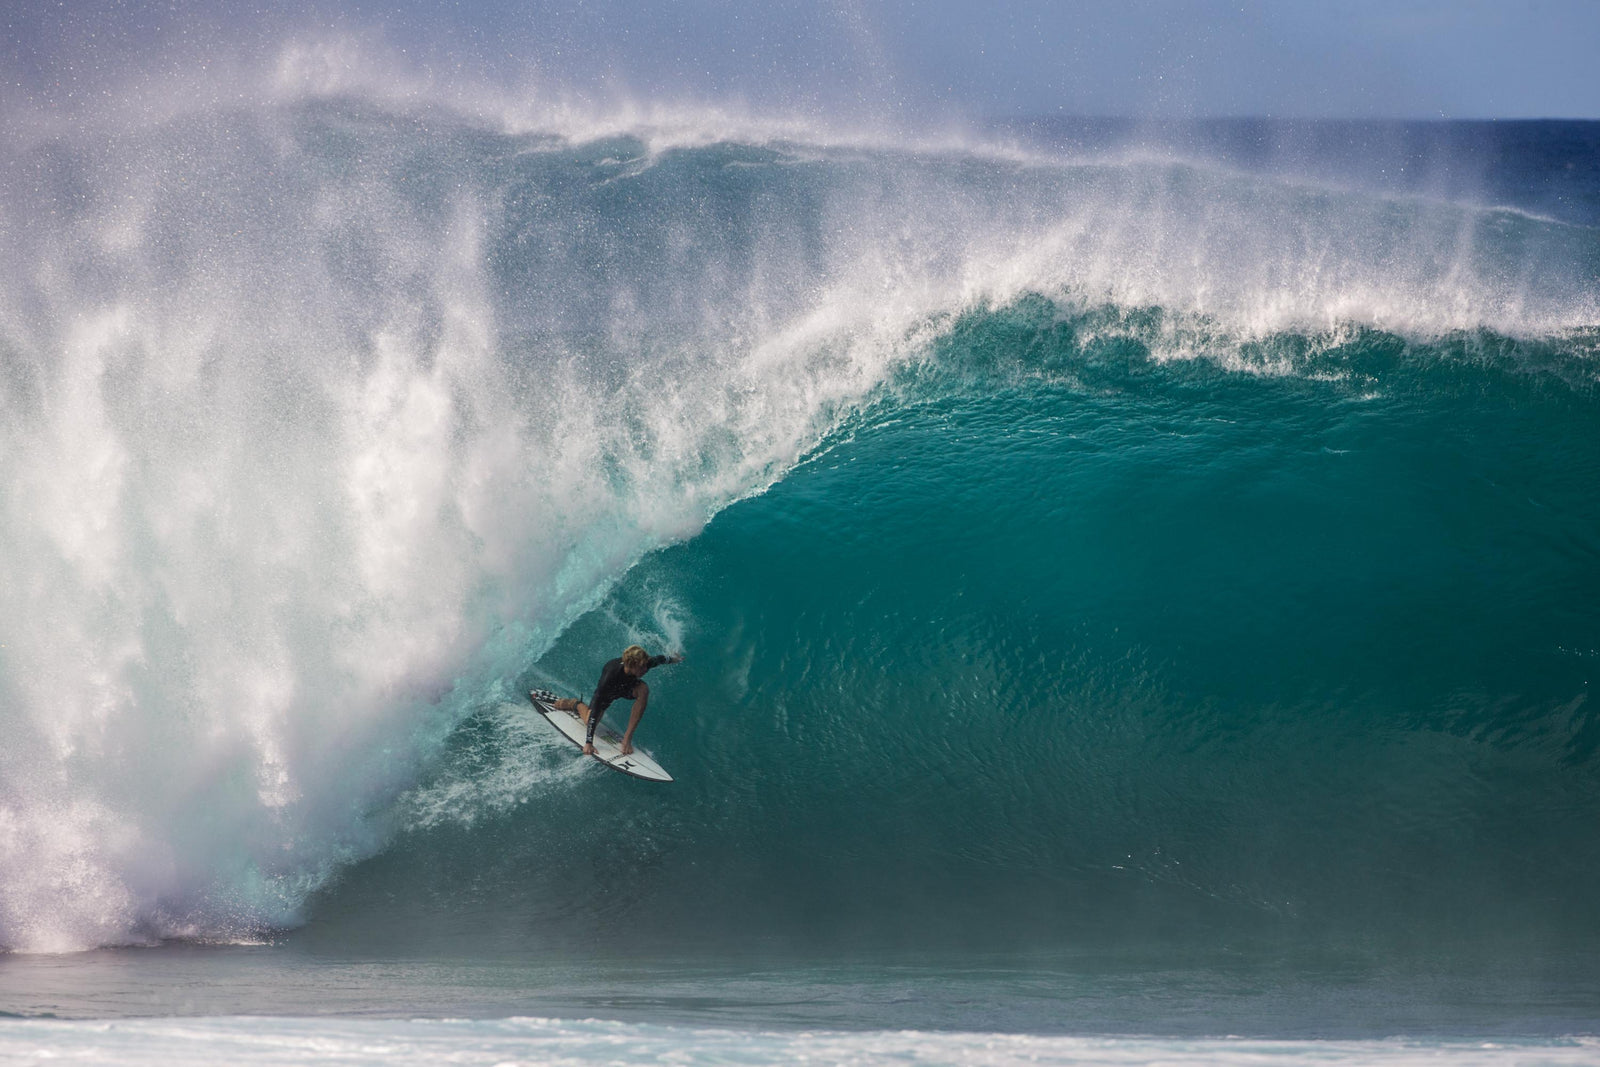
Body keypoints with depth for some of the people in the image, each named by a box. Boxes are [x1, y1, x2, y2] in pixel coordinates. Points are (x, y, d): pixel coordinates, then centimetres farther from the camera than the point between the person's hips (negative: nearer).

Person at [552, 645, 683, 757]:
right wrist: (588, 743, -46)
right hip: (608, 690, -2)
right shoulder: (611, 675, -47)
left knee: (643, 690, -31)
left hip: (628, 686, 2)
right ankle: (576, 704, 31)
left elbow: (659, 659, -10)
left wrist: (673, 659, 14)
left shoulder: (645, 663, -37)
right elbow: (596, 709, -44)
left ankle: (628, 737, -23)